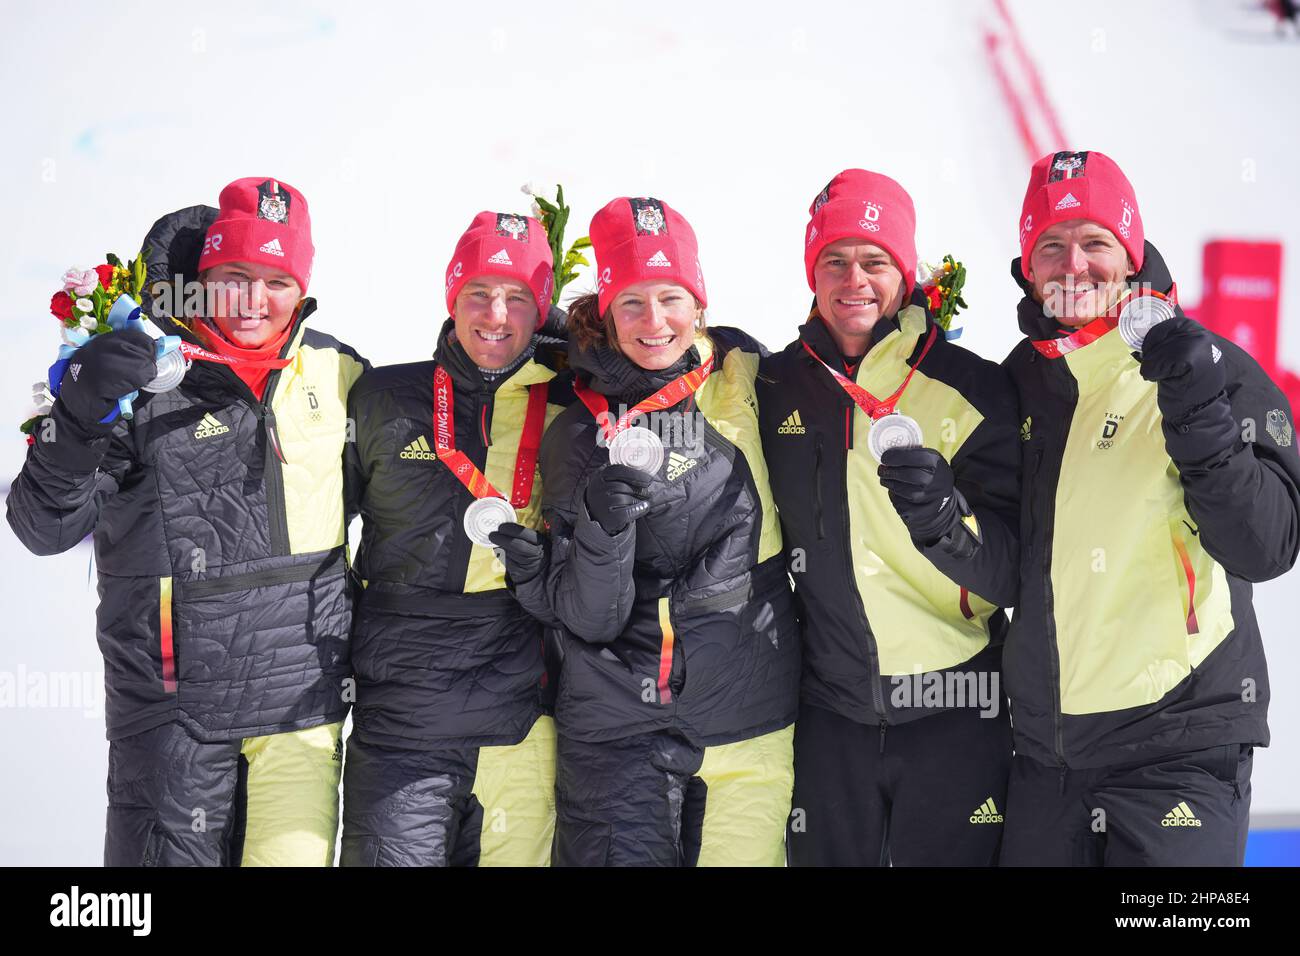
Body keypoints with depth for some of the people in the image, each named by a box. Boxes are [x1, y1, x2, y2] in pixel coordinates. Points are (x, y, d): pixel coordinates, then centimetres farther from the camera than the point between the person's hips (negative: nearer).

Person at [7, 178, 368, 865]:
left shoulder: (337, 373, 4)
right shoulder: (142, 379, -7)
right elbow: (43, 528, -12)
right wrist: (79, 414, -27)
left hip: (301, 701, 3)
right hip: (171, 708, -2)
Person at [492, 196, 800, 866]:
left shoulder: (749, 382, 1)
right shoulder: (580, 432, -1)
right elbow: (589, 619, -8)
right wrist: (601, 525, -25)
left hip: (750, 725, 1)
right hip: (620, 729, -1)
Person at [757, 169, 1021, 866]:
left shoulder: (971, 387, -5)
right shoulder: (774, 389, 4)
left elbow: (1011, 572, -10)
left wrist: (945, 515, -27)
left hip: (954, 716, -2)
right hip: (828, 711, 2)